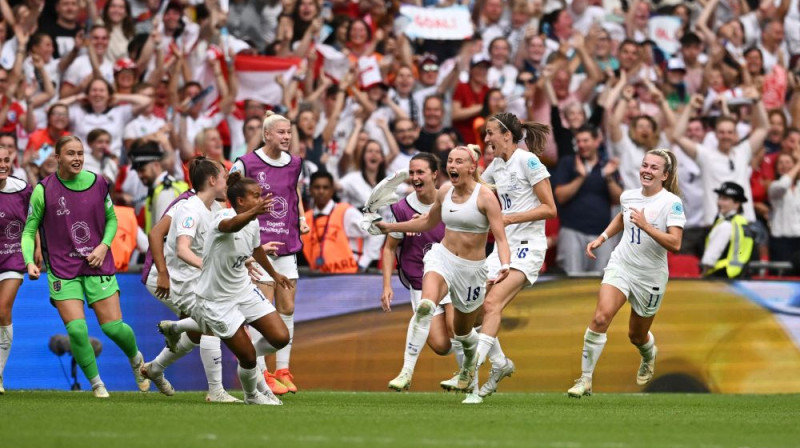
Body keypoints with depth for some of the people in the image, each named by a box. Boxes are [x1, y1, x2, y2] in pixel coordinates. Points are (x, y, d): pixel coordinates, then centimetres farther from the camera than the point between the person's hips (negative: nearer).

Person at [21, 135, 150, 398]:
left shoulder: (98, 184, 0)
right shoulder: (43, 190, -6)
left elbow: (111, 219, 14)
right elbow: (29, 230, 2)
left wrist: (104, 246, -3)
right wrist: (29, 262, -14)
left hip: (97, 265, 1)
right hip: (62, 270, -1)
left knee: (113, 326, -3)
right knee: (76, 329, -14)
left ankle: (136, 359, 30)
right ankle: (96, 383, 6)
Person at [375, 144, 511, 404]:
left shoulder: (485, 196, -14)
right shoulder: (444, 193, 1)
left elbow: (500, 237, -19)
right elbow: (428, 222, 22)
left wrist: (505, 266, -37)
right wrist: (392, 227, 20)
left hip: (472, 268, -3)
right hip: (442, 257, 3)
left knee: (462, 331, 18)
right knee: (427, 302, -36)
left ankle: (470, 359, 44)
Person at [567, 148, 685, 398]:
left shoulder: (671, 202, -14)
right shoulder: (628, 196, 2)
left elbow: (675, 244, -24)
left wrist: (645, 225, -30)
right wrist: (602, 238, 17)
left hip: (651, 277, -3)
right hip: (620, 266, 3)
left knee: (637, 335, 13)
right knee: (601, 317, -21)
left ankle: (649, 355, 52)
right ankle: (585, 380, -16)